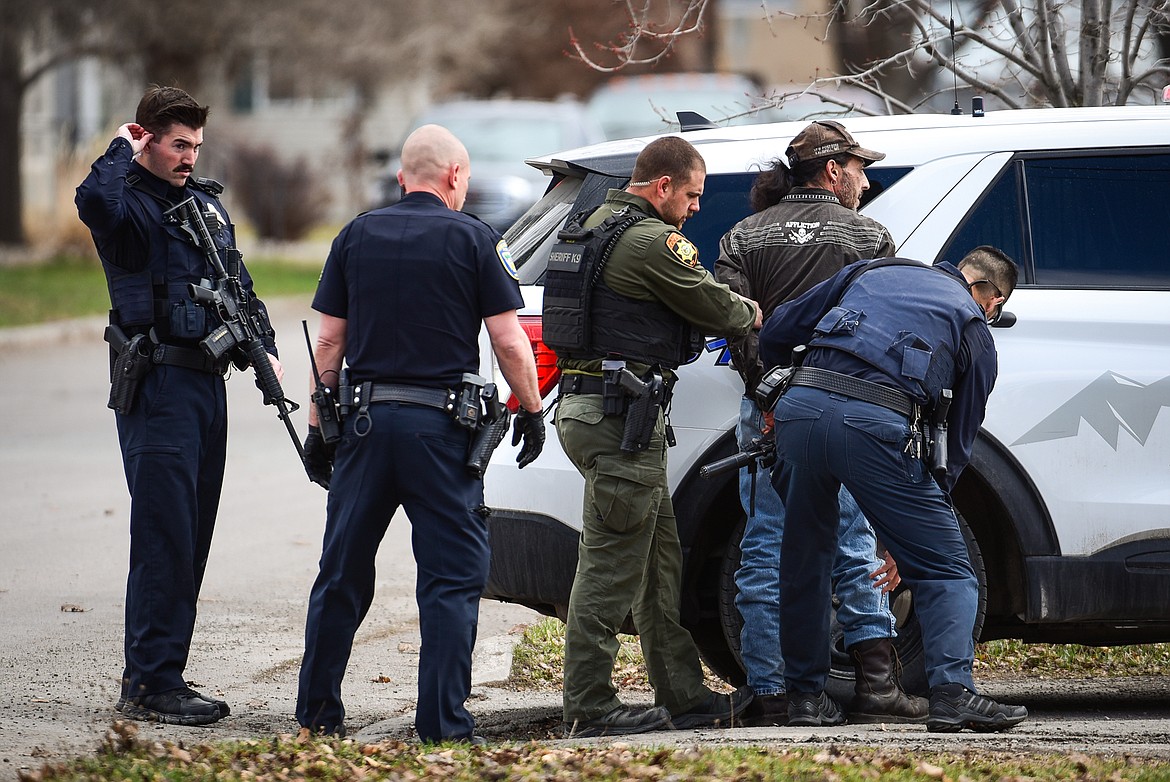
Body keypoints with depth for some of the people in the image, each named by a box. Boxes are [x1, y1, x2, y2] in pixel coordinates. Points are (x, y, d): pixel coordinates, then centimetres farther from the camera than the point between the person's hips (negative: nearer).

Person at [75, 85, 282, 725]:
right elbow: (94, 202, -33)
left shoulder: (206, 202, 17)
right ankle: (149, 686, -9)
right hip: (158, 388, -8)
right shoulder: (131, 203, -8)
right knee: (164, 539, -11)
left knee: (192, 542, 10)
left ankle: (162, 677, 17)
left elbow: (238, 285, 25)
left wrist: (264, 348, 10)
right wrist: (123, 150, -16)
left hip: (208, 383, 8)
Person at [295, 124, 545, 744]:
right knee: (452, 577, 0)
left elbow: (329, 341, 8)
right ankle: (443, 725, -5)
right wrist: (531, 410, 8)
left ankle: (318, 711, 19)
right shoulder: (473, 240, -2)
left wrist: (318, 426, 14)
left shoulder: (357, 236, 8)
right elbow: (509, 342, -5)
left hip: (366, 419, 4)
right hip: (441, 425, -4)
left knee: (342, 574, 13)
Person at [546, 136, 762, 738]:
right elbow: (713, 305, -7)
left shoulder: (596, 226, 18)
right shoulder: (651, 240, -14)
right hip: (620, 417, -11)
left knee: (660, 564, 14)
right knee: (612, 564, -7)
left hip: (589, 408, 11)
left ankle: (684, 697, 18)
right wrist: (752, 314, 14)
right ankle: (589, 707, -5)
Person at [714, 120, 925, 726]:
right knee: (855, 546, 6)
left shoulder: (745, 236, 10)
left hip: (769, 405, 1)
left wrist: (766, 394, -9)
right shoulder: (870, 238, 6)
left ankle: (768, 695, -1)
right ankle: (876, 684, 0)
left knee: (765, 552, 3)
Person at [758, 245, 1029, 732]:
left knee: (803, 559, 22)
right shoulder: (975, 332, 20)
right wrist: (907, 539, 26)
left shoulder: (871, 271, 28)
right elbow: (956, 443, 19)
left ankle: (803, 692, 27)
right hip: (877, 423, -4)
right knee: (945, 569, 6)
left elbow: (775, 334, 25)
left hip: (800, 405, 4)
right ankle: (951, 692, -9)